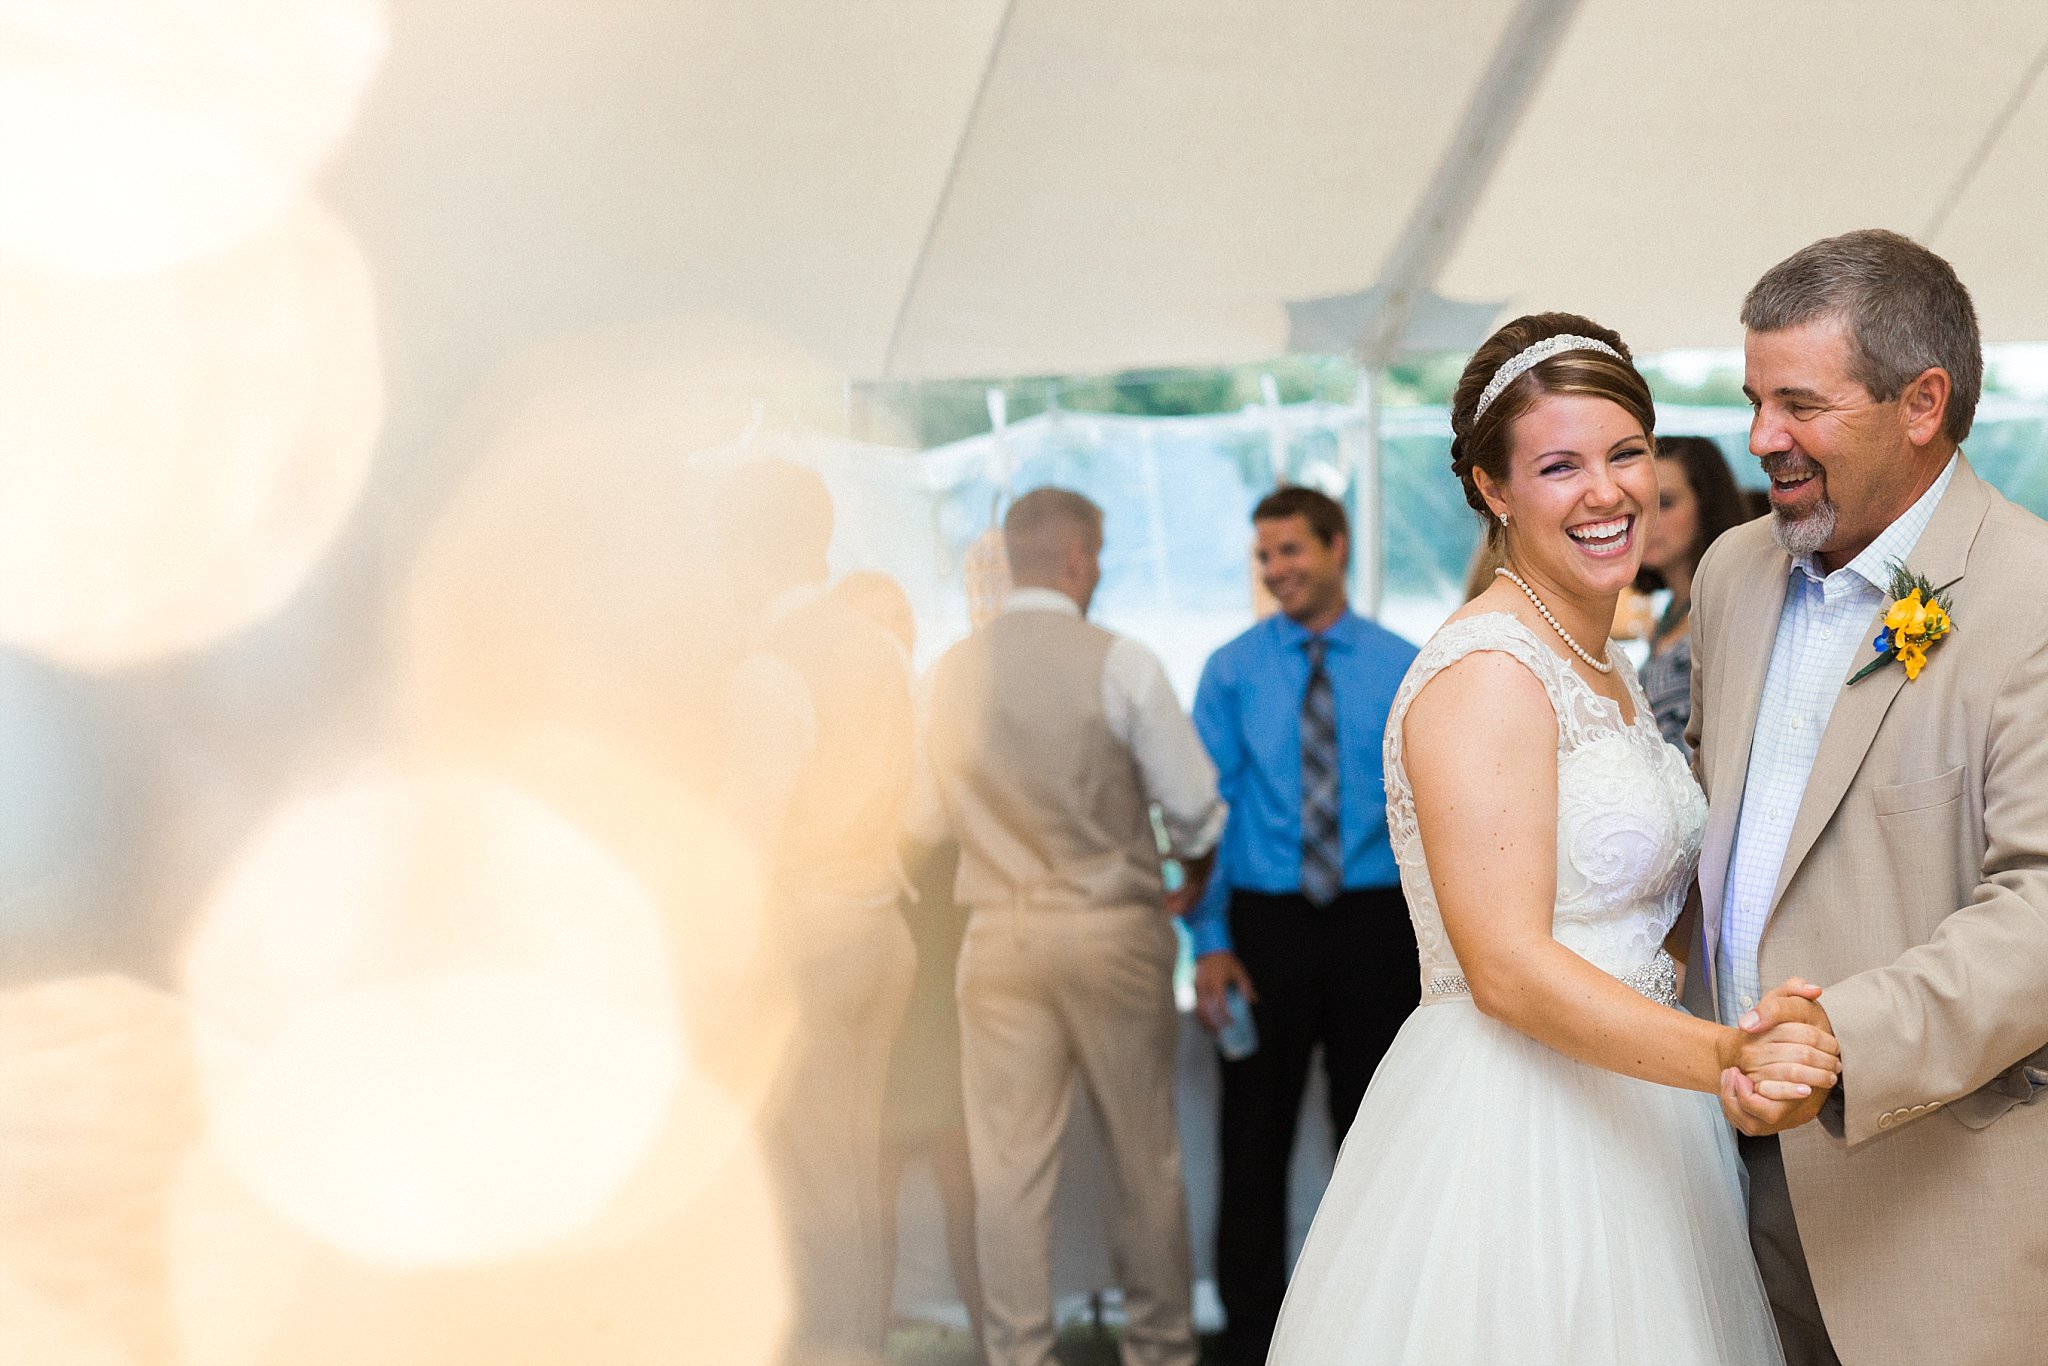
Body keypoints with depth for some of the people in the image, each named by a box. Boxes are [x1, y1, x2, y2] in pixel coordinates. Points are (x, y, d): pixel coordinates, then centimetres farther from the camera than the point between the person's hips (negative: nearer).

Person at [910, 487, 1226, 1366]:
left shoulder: (953, 671, 0)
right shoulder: (1120, 663, -10)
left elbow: (926, 821, 8)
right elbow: (1194, 804, -6)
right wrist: (1195, 878, 15)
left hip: (1001, 933, 2)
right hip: (1115, 930, -2)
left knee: (1009, 1160, 6)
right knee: (1145, 1154, 11)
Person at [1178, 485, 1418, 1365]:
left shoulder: (1404, 668, 3)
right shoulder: (1232, 672, 1)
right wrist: (1210, 942, -10)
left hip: (1375, 922, 1)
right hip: (1264, 921, -1)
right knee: (1255, 1136, 5)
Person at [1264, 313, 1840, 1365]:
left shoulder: (1606, 668, 12)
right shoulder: (1486, 672, -17)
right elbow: (1508, 970, -23)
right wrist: (1724, 1057, -34)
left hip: (1629, 1114, 9)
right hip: (1510, 1134, -9)